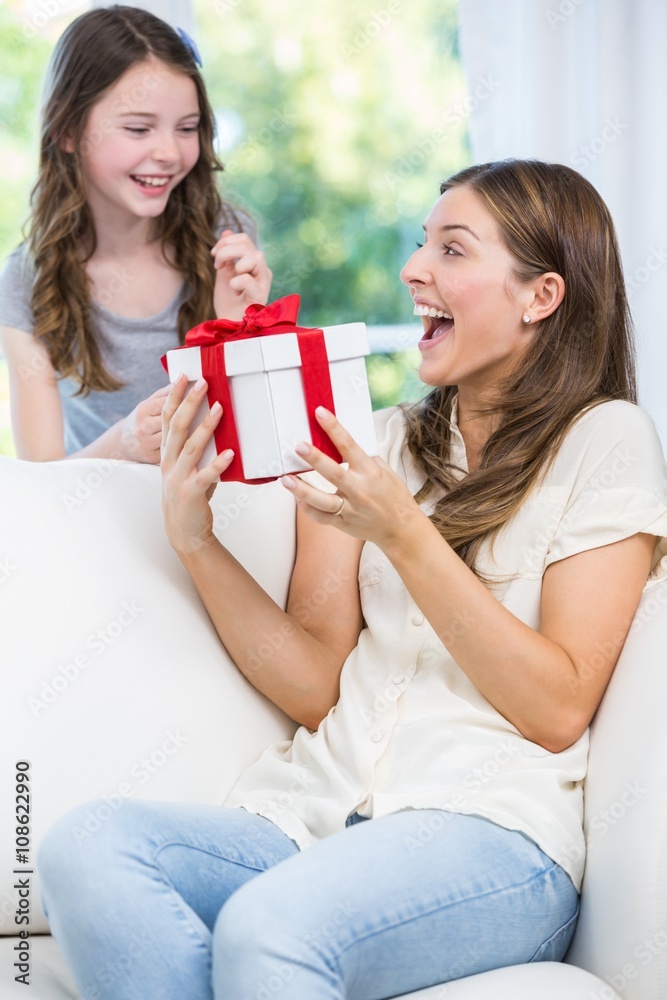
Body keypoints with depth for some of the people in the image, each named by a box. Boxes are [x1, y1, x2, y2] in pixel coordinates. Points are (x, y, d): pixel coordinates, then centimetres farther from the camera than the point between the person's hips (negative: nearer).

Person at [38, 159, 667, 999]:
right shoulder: (380, 443, 17)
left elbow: (559, 710, -5)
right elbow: (315, 689, 10)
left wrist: (403, 534, -12)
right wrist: (195, 540, -2)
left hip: (491, 831, -5)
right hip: (315, 813, 5)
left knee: (269, 926, -36)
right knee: (82, 851, -24)